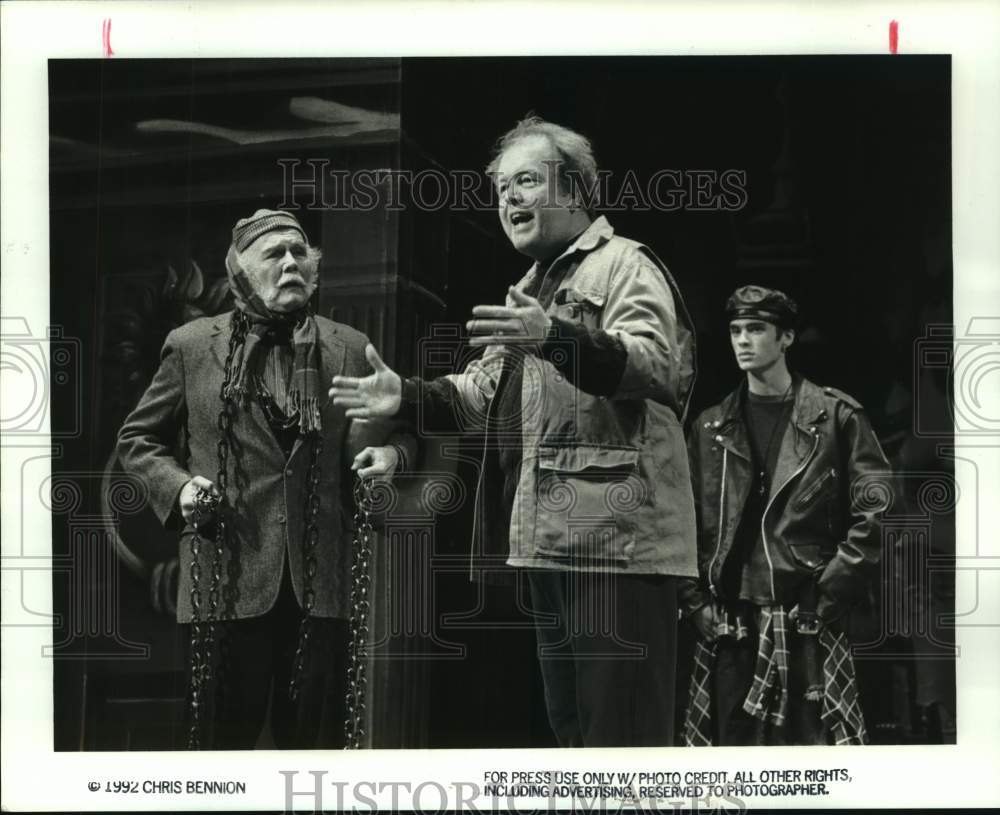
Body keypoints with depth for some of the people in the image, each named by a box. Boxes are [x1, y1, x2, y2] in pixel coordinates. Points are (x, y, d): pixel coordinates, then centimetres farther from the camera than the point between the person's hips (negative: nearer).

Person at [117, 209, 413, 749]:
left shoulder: (349, 349, 10)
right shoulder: (191, 346, 5)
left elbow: (390, 429, 19)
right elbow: (137, 438, 12)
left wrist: (390, 452, -4)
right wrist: (178, 486, -6)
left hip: (321, 580, 2)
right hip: (228, 578, -1)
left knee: (314, 737, 6)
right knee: (224, 734, 4)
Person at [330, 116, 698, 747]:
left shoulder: (625, 264, -3)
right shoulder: (531, 289, 25)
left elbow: (654, 363, -21)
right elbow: (483, 396, 23)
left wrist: (555, 338, -37)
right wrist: (406, 398, 5)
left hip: (618, 537, -9)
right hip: (552, 539, 9)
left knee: (622, 728, -9)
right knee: (570, 725, 14)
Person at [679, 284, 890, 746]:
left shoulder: (835, 417, 3)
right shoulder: (709, 430, 13)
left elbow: (875, 516, -4)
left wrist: (829, 596, -9)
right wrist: (697, 604, 2)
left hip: (809, 626, -3)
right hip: (729, 629, 3)